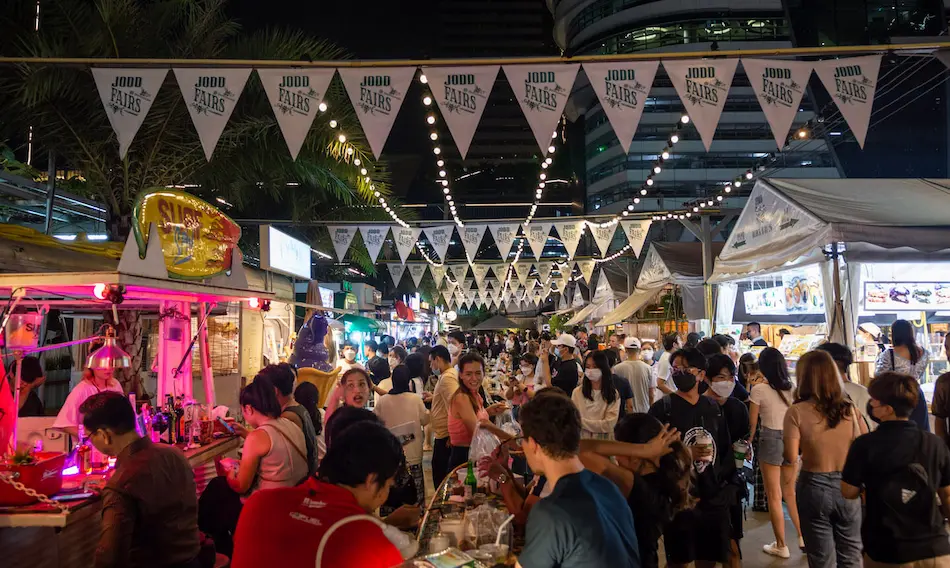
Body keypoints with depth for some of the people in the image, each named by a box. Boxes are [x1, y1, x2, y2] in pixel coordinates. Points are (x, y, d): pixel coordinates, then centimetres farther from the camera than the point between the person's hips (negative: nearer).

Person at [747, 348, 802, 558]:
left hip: (770, 440, -5)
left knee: (774, 495, 6)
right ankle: (803, 536, 27)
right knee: (791, 492, 21)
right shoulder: (792, 387, 1)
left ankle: (781, 546, 14)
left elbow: (752, 423, -5)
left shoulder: (759, 389, -11)